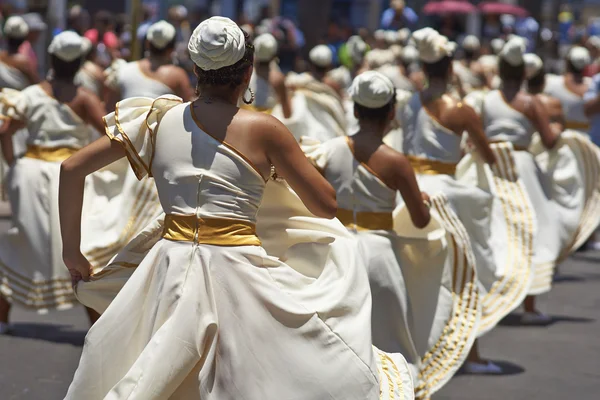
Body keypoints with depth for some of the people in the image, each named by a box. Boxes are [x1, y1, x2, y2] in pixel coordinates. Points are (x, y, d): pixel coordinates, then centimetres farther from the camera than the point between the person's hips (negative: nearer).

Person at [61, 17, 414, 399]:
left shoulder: (159, 119, 7)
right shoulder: (263, 129, -4)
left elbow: (72, 169, 9)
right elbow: (327, 205, 2)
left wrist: (72, 249, 17)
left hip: (170, 265, 4)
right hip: (237, 273, -4)